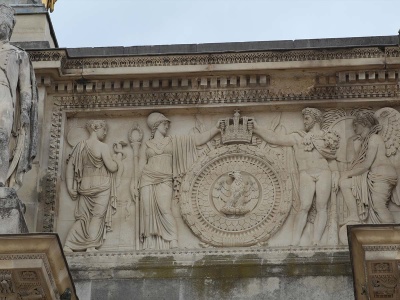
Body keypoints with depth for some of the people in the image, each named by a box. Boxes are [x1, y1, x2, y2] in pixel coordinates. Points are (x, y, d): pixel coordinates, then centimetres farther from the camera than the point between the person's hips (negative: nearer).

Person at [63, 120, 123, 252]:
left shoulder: (80, 146, 7)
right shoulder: (102, 147, -10)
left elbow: (70, 166, 6)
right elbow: (112, 167, -9)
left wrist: (71, 187, 8)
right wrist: (119, 153, 6)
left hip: (84, 186, 5)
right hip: (101, 186, -5)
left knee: (82, 218, 9)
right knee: (97, 216, 4)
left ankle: (67, 246, -1)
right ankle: (91, 247, -1)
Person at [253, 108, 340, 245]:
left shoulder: (327, 137, 18)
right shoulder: (297, 137, 20)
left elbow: (331, 160, 19)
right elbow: (274, 138, 16)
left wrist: (335, 174, 4)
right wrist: (256, 128, 11)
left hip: (324, 173, 1)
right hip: (306, 174, 0)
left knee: (322, 207, -11)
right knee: (304, 206, -17)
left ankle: (315, 243, -15)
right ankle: (294, 243, -22)